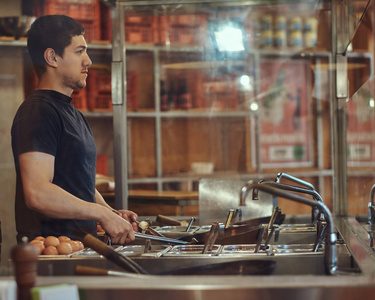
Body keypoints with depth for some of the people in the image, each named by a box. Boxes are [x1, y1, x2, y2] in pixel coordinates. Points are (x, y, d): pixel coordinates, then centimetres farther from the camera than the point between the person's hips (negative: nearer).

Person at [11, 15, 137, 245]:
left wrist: (113, 215, 9)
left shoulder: (74, 115, 22)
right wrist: (103, 215, -13)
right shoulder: (38, 111, -10)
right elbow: (37, 194, -20)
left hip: (80, 247, 9)